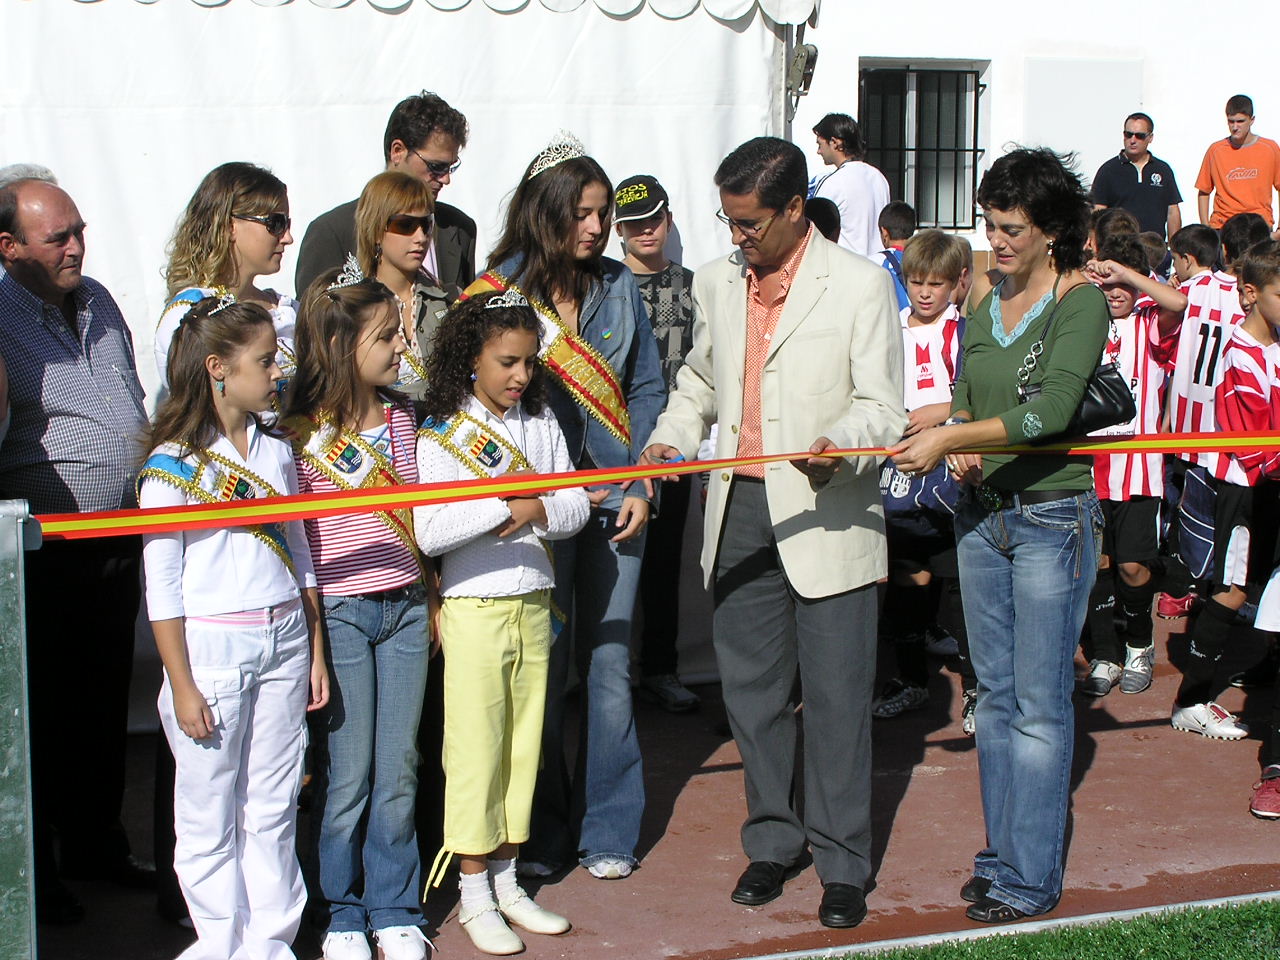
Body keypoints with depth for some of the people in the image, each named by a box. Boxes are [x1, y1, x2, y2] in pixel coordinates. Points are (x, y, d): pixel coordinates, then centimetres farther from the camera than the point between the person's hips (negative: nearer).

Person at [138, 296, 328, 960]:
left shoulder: (276, 453, 9)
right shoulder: (172, 465, -8)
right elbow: (161, 585, -9)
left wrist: (315, 650, 12)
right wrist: (182, 683, -11)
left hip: (284, 643, 5)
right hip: (211, 647, -5)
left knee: (274, 810, 10)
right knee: (209, 815, 3)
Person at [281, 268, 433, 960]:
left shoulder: (400, 417, 9)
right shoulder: (301, 433, -8)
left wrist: (431, 600, 17)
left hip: (405, 608, 5)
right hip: (338, 612, -5)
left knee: (398, 770, 7)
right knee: (347, 773, 2)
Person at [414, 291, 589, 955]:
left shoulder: (541, 423, 8)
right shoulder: (442, 434, -7)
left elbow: (576, 508, 3)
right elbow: (428, 532, -18)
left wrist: (539, 513, -17)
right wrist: (506, 506, -20)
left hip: (533, 606, 5)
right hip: (473, 609, -5)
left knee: (524, 744, 10)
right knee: (475, 747, 0)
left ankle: (505, 880, 22)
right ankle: (475, 895, 11)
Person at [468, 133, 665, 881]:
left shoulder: (619, 287, 7)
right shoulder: (500, 292, -3)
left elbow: (647, 390, 10)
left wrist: (641, 485, 1)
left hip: (612, 501, 2)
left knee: (610, 664, 5)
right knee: (543, 671, 4)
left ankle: (608, 830, 17)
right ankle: (543, 830, 18)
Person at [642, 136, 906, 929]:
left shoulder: (860, 285, -5)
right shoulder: (717, 281, 10)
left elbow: (883, 408, -7)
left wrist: (839, 444, -28)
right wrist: (672, 439, 3)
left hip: (828, 516, -5)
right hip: (741, 512, 5)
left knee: (836, 698, 0)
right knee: (752, 690, 11)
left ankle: (842, 862, 13)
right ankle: (772, 841, 27)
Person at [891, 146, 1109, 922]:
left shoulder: (1081, 303, -10)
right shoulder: (984, 312, 11)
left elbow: (1053, 408, -22)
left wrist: (952, 437, -27)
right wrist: (961, 446, -4)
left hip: (1054, 519, -7)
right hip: (982, 516, 7)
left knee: (1040, 705, -1)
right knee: (996, 695, 13)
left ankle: (1032, 877, 7)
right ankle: (1002, 852, 23)